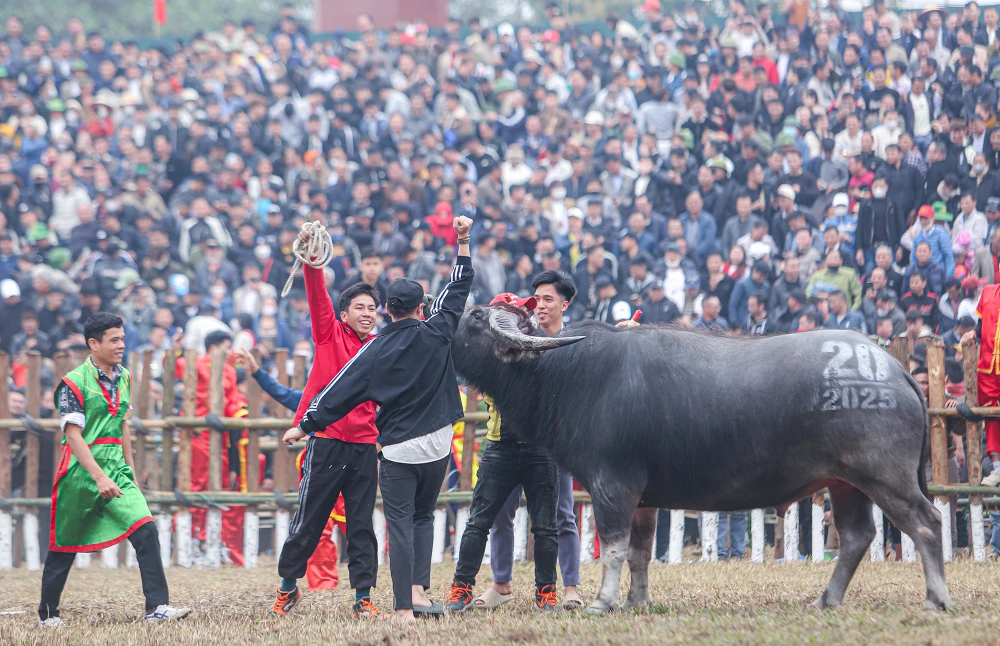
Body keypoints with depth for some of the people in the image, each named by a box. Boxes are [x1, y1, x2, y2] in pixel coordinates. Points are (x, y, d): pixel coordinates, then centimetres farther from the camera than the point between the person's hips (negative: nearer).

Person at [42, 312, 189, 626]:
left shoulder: (123, 377, 10)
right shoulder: (74, 383, -12)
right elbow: (74, 436, -17)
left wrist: (129, 468, 21)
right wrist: (99, 478, -25)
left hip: (115, 469, 5)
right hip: (81, 471, -5)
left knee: (146, 530, -13)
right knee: (64, 544, 6)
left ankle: (157, 607, -17)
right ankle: (47, 613, 23)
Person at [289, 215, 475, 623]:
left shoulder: (375, 350, -5)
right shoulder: (437, 334, -2)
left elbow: (340, 391, -2)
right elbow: (459, 286, 8)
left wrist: (304, 427, 8)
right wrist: (463, 241, 17)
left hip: (398, 451, -2)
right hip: (437, 445, 2)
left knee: (400, 525, -2)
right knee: (423, 517, 19)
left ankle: (404, 608, -8)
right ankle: (419, 589, 3)